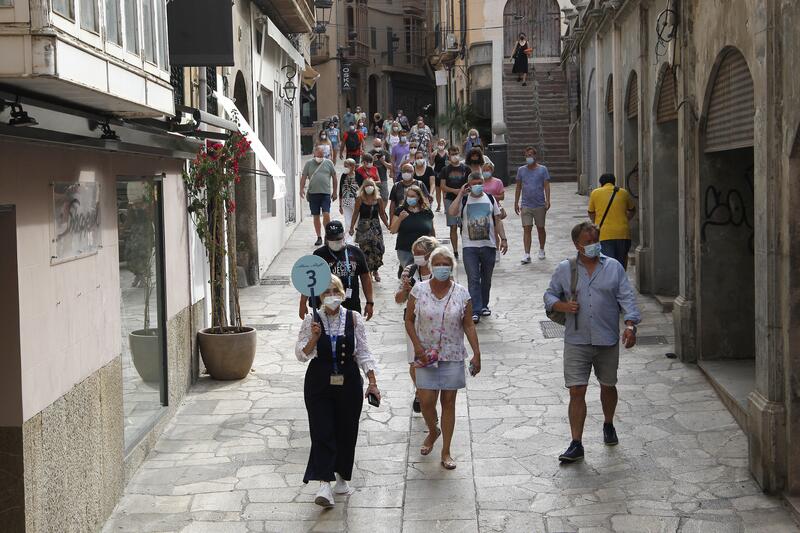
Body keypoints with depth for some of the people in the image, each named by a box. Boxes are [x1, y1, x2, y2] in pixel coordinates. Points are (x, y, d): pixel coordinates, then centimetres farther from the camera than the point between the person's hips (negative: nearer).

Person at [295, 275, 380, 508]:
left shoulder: (354, 319, 1)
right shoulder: (311, 320, -2)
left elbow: (363, 353, 4)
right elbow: (301, 354, -1)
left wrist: (372, 383, -2)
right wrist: (313, 338, -19)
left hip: (348, 382, 2)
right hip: (319, 384, -2)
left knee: (346, 431, 9)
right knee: (322, 432, -9)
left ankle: (342, 477, 28)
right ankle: (324, 484, -13)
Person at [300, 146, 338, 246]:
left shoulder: (328, 163, 8)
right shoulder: (309, 163, 9)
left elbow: (334, 177, 12)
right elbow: (304, 177, 6)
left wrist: (334, 192, 10)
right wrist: (302, 189, -9)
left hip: (326, 193, -1)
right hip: (313, 193, 1)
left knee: (326, 214, -13)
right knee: (316, 216, 5)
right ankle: (319, 237, 12)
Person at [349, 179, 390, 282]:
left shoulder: (378, 199, 3)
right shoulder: (360, 199, -4)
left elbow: (382, 214, 11)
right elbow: (356, 214, 0)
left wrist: (388, 226, 8)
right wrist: (351, 227, -3)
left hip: (376, 227, 2)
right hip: (363, 227, -2)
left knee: (378, 248, -7)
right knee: (365, 249, -3)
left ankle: (375, 270, 14)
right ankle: (368, 271, 10)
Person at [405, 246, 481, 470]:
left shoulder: (461, 294, -2)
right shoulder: (419, 290, -4)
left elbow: (468, 326, 2)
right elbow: (409, 320, 2)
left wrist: (477, 353, -3)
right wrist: (417, 346, -10)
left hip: (452, 356, 0)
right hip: (426, 355, 0)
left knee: (448, 401, 4)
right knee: (426, 401, -2)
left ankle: (446, 451, 14)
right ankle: (433, 432, 32)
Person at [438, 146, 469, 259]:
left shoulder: (465, 168, 5)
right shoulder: (445, 170, 5)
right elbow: (442, 186, 0)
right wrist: (454, 190, -14)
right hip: (450, 200, 0)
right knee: (453, 227, 2)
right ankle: (455, 252, 7)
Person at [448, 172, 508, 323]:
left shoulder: (490, 199, 8)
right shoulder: (464, 200, 1)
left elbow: (497, 221, 9)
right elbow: (451, 212, -19)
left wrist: (503, 239, 1)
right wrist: (461, 194, -16)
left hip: (489, 245, 3)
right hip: (470, 246, -3)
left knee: (486, 278, 13)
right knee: (473, 279, -7)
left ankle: (483, 305, 29)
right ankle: (475, 311, -8)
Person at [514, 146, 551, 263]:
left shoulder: (542, 169, 0)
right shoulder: (521, 170, 6)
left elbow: (546, 186, -3)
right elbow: (518, 187, 11)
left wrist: (547, 201, -13)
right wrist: (516, 203, 9)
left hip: (540, 205, -1)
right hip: (526, 205, 1)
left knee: (540, 228, 12)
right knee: (526, 229, -7)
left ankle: (541, 250, 30)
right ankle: (527, 254, -10)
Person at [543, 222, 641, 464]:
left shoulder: (614, 267, 4)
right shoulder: (564, 269, 4)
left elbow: (627, 298, -1)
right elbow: (550, 295, 11)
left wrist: (630, 325, -15)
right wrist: (562, 306, -11)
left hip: (608, 341, 1)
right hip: (576, 342, -1)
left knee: (608, 386, 17)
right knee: (576, 391, -7)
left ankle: (608, 425, 43)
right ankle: (576, 444, -3)